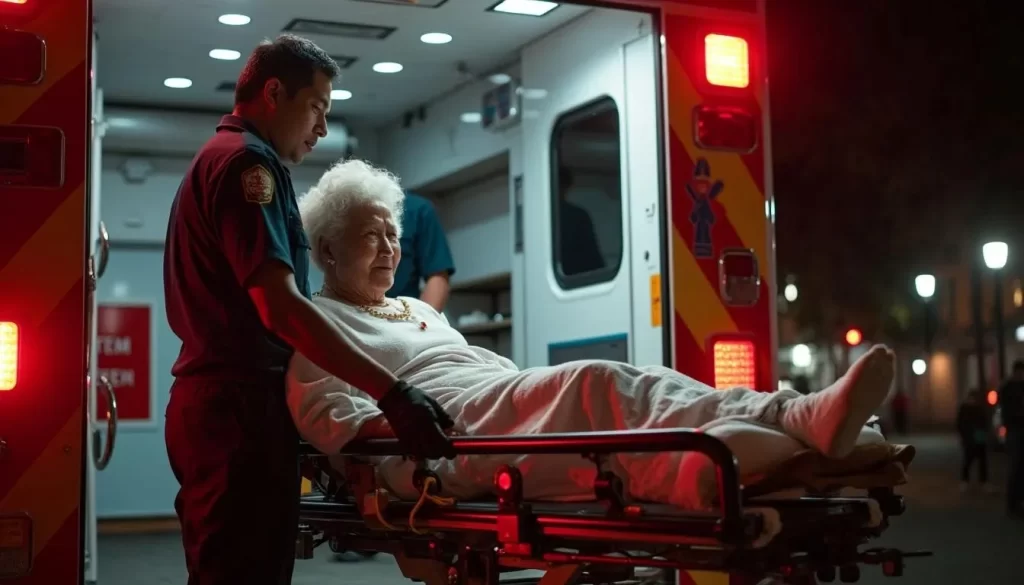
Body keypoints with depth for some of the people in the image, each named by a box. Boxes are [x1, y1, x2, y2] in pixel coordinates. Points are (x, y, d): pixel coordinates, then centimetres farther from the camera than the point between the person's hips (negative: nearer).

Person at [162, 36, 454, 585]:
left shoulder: (216, 158, 21)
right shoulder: (247, 161, -11)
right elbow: (280, 307, -23)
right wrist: (392, 391, -26)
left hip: (213, 402, 11)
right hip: (240, 408, -11)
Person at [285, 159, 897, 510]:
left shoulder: (420, 309, 35)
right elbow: (325, 415, -4)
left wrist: (534, 384, 12)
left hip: (505, 399, 7)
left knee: (640, 384, -21)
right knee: (595, 386, -34)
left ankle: (801, 422, -43)